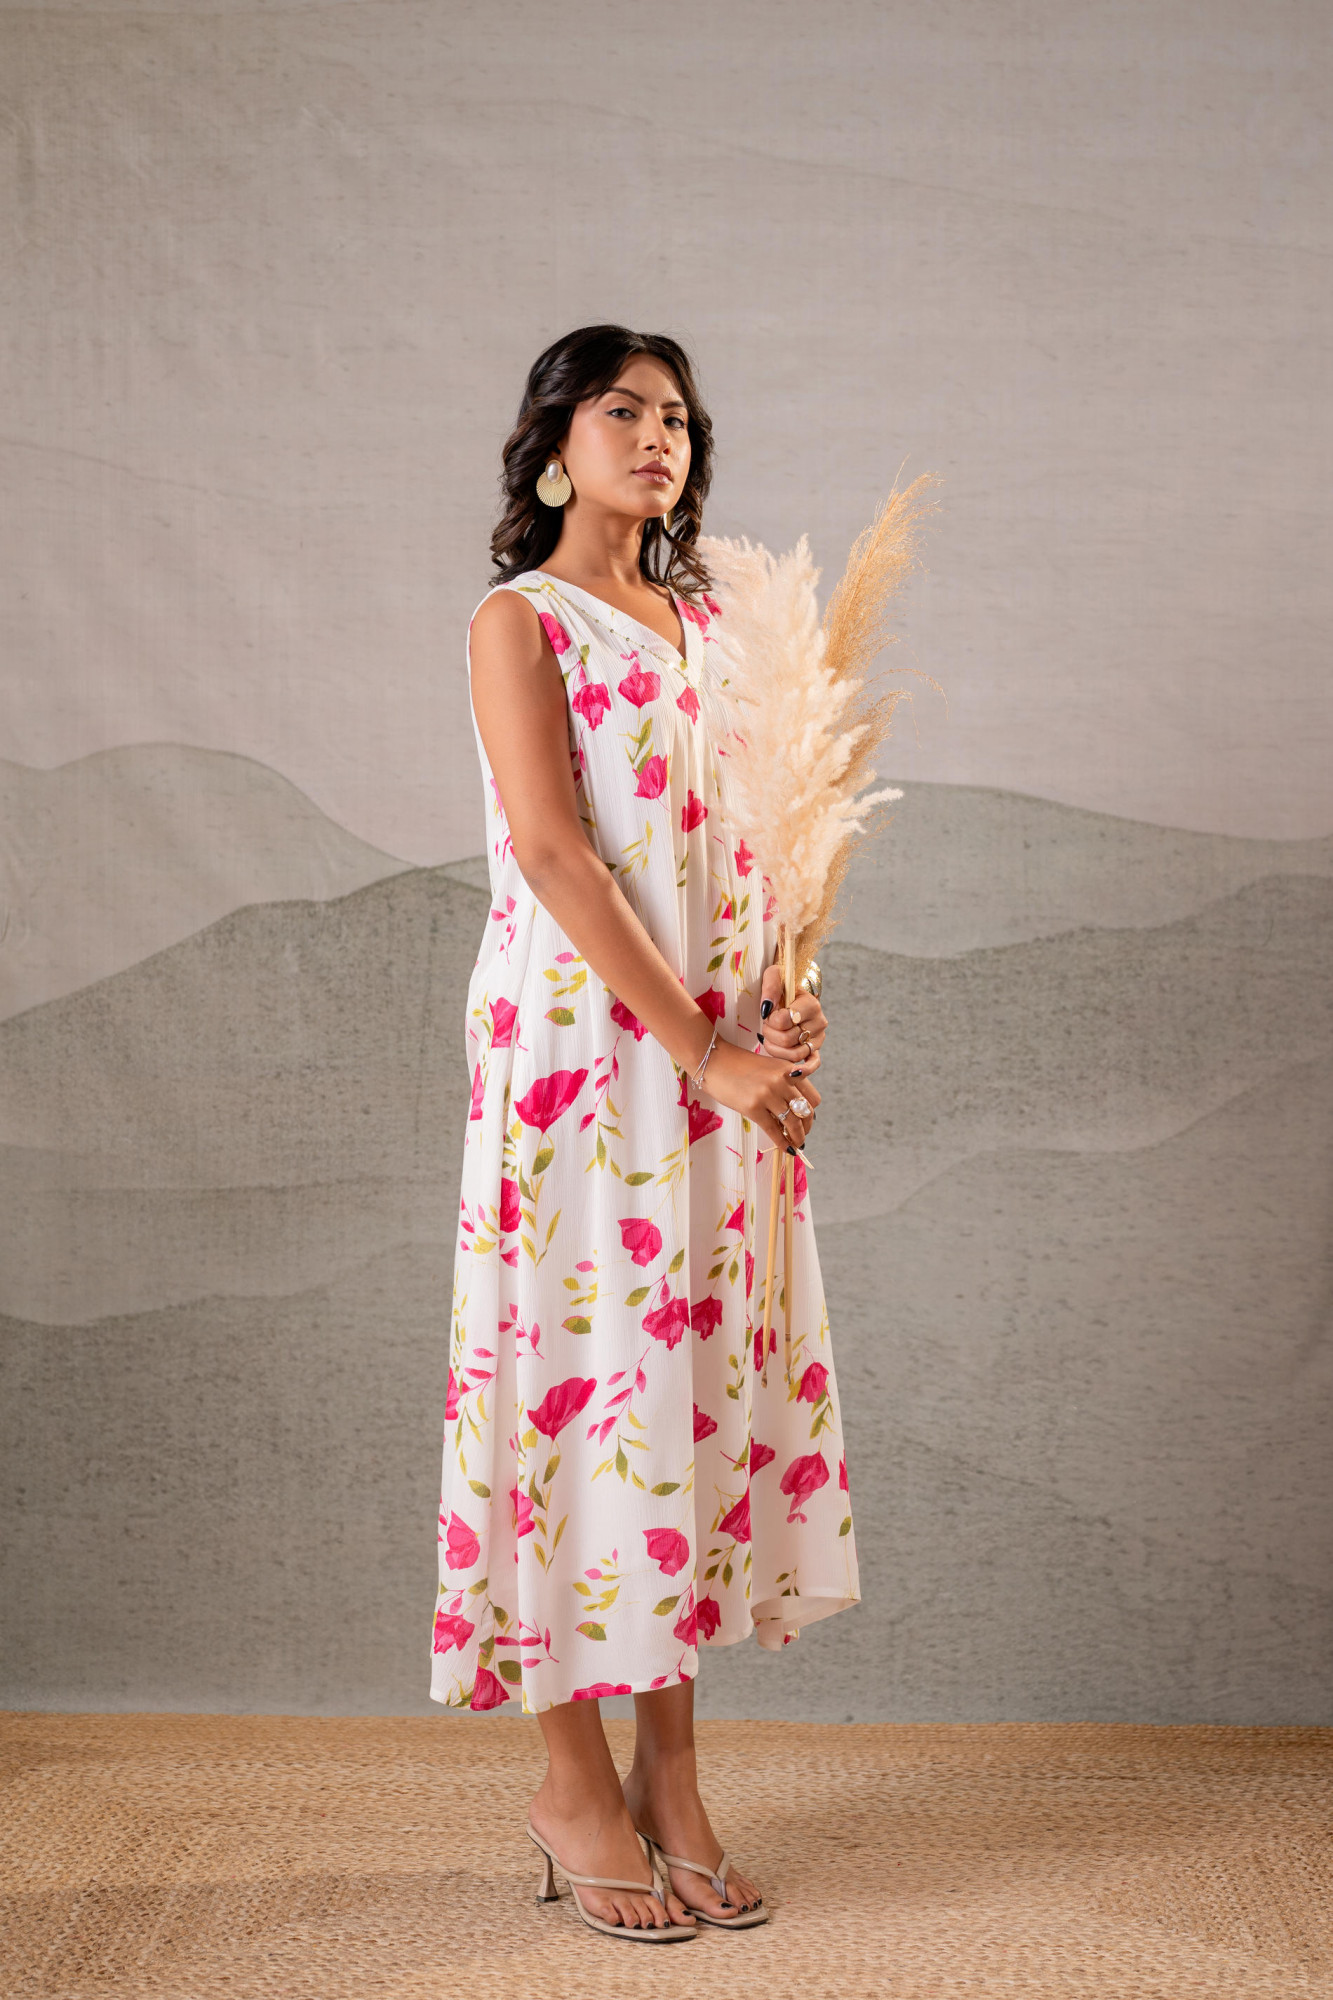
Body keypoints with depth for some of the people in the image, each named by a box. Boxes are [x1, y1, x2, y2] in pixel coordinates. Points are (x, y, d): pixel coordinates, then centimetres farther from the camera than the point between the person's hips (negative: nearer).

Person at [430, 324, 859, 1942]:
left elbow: (762, 836, 14)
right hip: (583, 1049, -6)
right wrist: (707, 1051, -17)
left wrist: (787, 1017, -5)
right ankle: (574, 1784, 12)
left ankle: (672, 1772, 18)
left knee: (709, 1372, 7)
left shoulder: (706, 621, 17)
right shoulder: (517, 622, -2)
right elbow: (553, 852, -13)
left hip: (730, 1063, 6)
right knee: (584, 1373, -2)